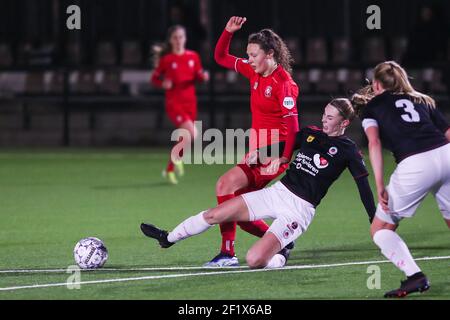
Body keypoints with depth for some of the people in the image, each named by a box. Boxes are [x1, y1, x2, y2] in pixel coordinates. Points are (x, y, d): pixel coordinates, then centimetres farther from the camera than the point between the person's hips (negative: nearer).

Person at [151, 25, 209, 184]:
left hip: (190, 102, 5)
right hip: (174, 103, -5)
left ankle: (169, 170, 29)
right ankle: (176, 155, 0)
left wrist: (203, 76, -8)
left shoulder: (193, 56, 5)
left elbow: (198, 75, 14)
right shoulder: (166, 59, -4)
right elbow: (154, 78, 3)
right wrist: (163, 83, -17)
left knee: (184, 138, 10)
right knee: (192, 133, -24)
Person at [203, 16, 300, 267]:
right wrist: (228, 31, 4)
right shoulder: (254, 72, 9)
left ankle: (228, 253, -16)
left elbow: (292, 124, -17)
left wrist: (284, 158, -23)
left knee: (226, 185, -18)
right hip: (257, 151, 9)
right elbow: (221, 57, 20)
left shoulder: (283, 83, -13)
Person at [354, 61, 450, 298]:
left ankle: (414, 276, -8)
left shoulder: (372, 106, 19)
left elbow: (374, 142, 1)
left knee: (380, 229, 11)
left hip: (414, 164, -4)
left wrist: (379, 185, -6)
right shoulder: (423, 101, 29)